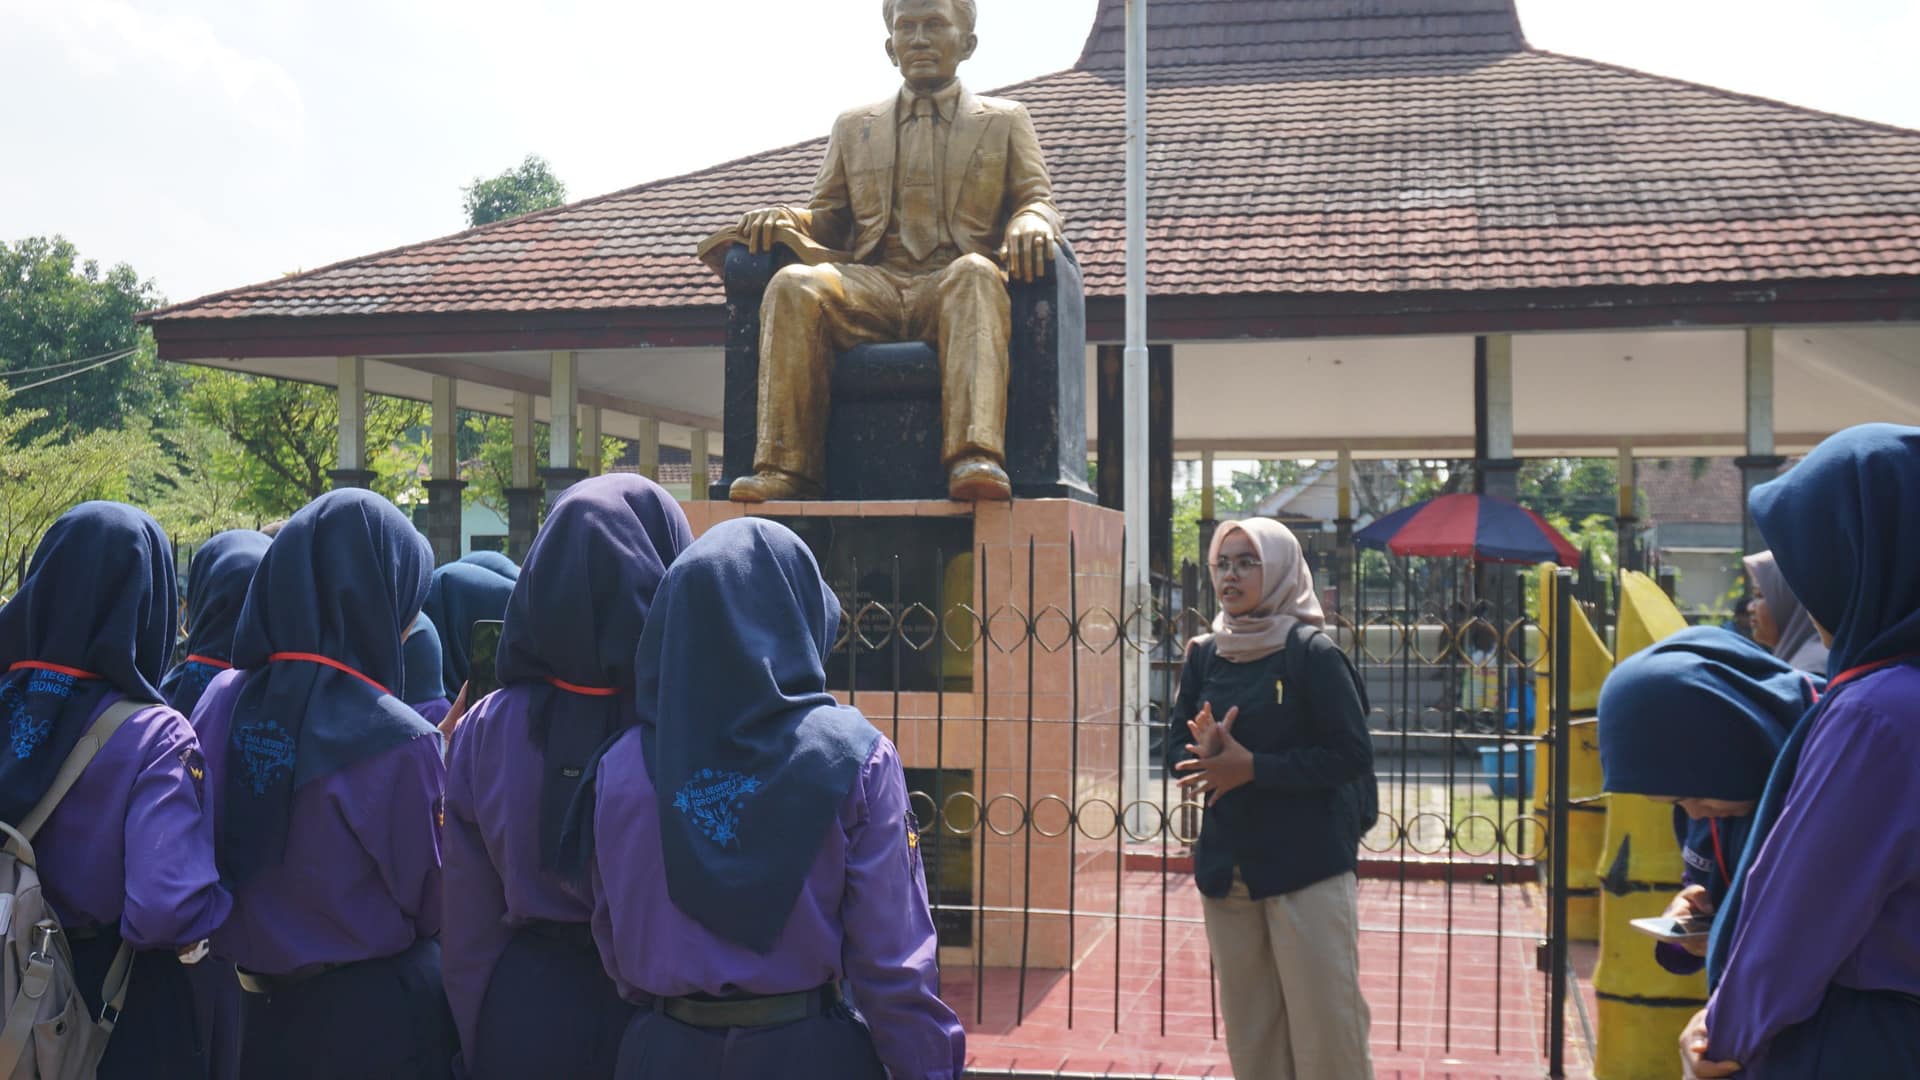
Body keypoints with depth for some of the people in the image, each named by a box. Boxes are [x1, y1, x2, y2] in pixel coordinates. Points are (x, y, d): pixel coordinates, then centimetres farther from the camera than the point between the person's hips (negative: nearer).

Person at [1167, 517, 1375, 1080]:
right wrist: (1205, 754, -12)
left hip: (1307, 863, -5)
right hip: (1226, 865, 5)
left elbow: (1351, 753, -12)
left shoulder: (1312, 653, -7)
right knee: (1248, 1024, 10)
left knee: (1325, 1018, -5)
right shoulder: (1204, 655, 8)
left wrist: (1253, 767, -17)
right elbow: (1177, 746, 11)